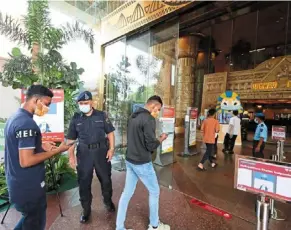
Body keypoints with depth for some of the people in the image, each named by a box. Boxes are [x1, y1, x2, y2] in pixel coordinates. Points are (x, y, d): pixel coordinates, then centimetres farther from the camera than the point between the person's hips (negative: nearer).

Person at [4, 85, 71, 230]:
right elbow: (26, 161, -29)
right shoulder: (27, 123, -26)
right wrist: (57, 151, -21)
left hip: (18, 184, 9)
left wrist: (41, 146, 8)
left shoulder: (14, 118, 6)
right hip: (29, 187, -9)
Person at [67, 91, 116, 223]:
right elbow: (71, 139, 6)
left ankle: (108, 201, 41)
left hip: (101, 151, 0)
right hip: (84, 153, 1)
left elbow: (110, 132, 2)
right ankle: (86, 209, 32)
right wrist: (71, 155, -1)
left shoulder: (102, 115, 0)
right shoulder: (76, 119, 4)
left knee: (105, 179, 13)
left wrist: (111, 148, -7)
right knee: (84, 182, 10)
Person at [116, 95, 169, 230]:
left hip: (130, 161, 8)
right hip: (142, 163, -8)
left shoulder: (133, 117, 6)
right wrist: (161, 139, -2)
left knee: (127, 193, 16)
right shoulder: (149, 119, -20)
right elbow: (151, 145, -20)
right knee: (154, 192, 14)